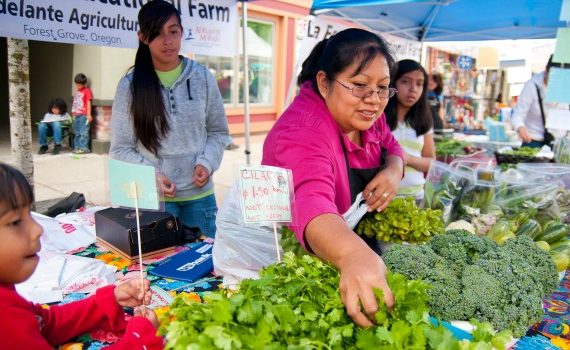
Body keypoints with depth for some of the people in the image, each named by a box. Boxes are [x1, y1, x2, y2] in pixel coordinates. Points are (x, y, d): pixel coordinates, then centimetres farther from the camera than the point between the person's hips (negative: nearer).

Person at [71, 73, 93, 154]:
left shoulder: (87, 91, -4)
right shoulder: (76, 91, 17)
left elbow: (88, 103, -8)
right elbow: (75, 103, 20)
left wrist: (89, 114, -13)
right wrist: (74, 114, 19)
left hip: (84, 115, -8)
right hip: (76, 115, 8)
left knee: (83, 132, -9)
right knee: (77, 133, 11)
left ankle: (84, 148, -6)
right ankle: (77, 147, 17)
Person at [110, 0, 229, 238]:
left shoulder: (202, 77, 1)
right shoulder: (130, 85, -4)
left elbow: (218, 131, 8)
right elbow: (121, 148, -1)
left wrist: (206, 163, -9)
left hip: (199, 195, 2)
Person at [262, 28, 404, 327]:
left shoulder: (365, 113, -7)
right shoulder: (302, 133, -30)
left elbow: (390, 147, 9)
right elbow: (311, 203, -48)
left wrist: (393, 171, -15)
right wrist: (353, 255, -67)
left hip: (360, 241, 7)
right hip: (295, 252, -6)